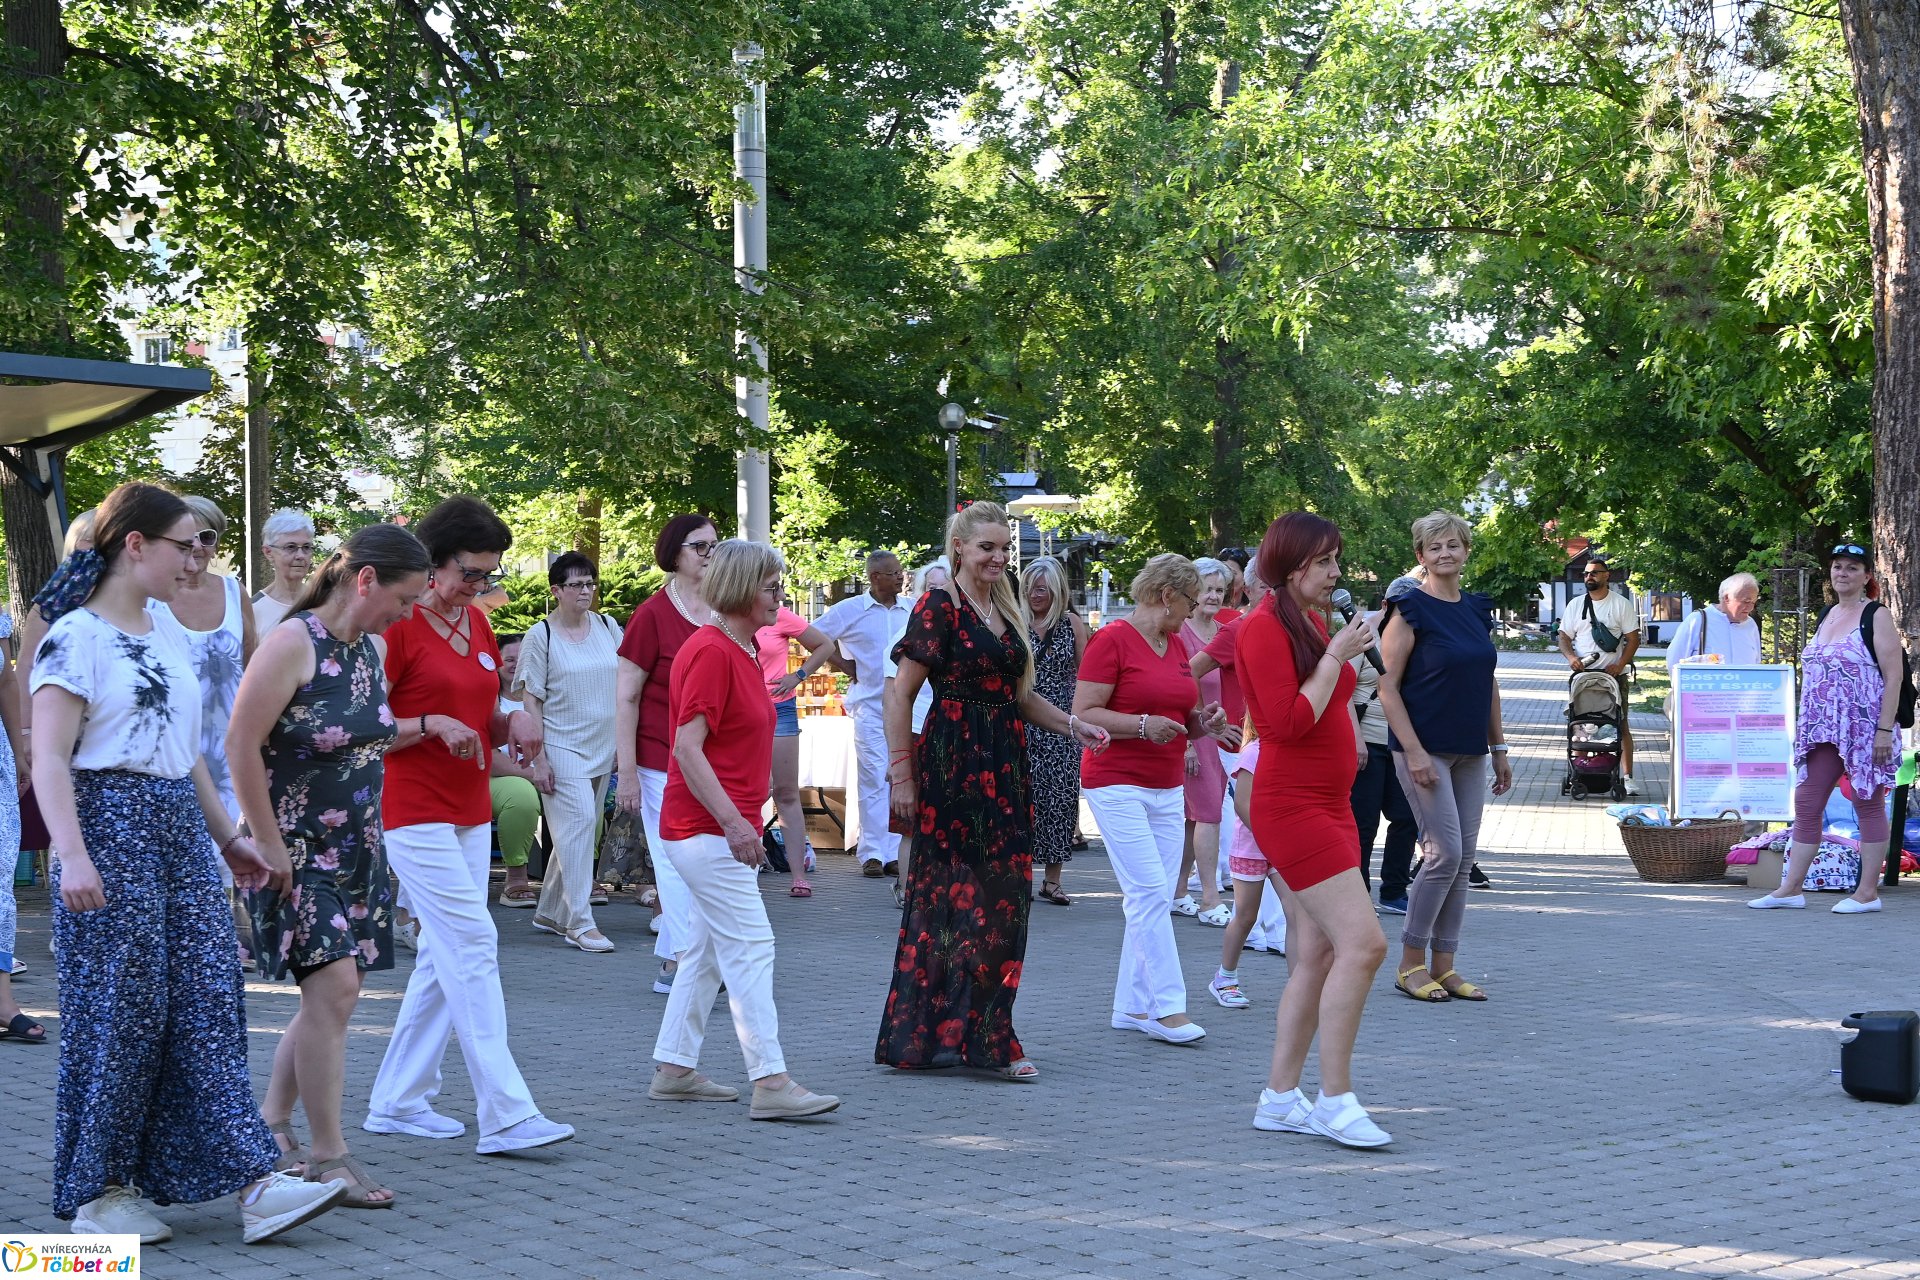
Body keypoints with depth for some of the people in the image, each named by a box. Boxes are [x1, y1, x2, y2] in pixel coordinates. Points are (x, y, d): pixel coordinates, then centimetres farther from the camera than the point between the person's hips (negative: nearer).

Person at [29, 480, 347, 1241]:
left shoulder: (169, 632, 15)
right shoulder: (76, 636, -9)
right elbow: (50, 759, -15)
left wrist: (229, 839, 22)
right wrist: (73, 856, -26)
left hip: (181, 832, 7)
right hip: (112, 832, -7)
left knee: (209, 999, 1)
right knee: (118, 1008, -1)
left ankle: (248, 1183, -1)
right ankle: (98, 1189, 12)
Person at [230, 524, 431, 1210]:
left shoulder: (374, 649, 9)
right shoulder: (292, 643, -15)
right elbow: (242, 746, -16)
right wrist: (270, 846, -15)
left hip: (357, 849, 8)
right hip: (297, 848, -8)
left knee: (331, 996, 9)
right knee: (333, 986, -13)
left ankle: (272, 1122, 25)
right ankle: (327, 1154, -6)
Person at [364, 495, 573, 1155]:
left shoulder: (476, 624, 13)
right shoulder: (397, 625, -10)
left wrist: (515, 722, 1)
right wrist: (431, 726, -23)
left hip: (470, 813, 8)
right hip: (414, 810, -8)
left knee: (443, 956, 10)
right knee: (472, 946, -13)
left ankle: (397, 1101, 19)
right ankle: (506, 1116, -14)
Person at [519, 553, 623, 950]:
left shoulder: (608, 627, 8)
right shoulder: (541, 636, -6)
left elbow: (624, 684, 15)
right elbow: (531, 699, -6)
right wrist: (539, 757, -12)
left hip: (602, 747, 6)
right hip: (562, 746, -5)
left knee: (579, 833, 10)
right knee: (578, 825, -13)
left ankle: (549, 913, 22)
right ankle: (580, 923, -10)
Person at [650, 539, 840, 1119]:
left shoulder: (742, 651, 15)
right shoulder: (711, 652, -16)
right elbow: (687, 747, -21)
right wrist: (734, 821, -25)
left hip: (723, 827, 10)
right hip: (709, 828, -10)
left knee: (708, 950, 13)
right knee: (751, 948, -11)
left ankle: (675, 1070, 19)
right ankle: (771, 1082, -11)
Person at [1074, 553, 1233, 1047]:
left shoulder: (1177, 645, 14)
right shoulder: (1112, 640, -10)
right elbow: (1084, 714, -14)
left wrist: (1202, 722, 3)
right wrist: (1143, 725, -25)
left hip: (1168, 789, 8)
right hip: (1117, 785, -8)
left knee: (1157, 899, 5)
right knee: (1150, 892, -12)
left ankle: (1132, 1006, 11)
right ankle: (1167, 1006, -10)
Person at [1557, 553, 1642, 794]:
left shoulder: (1621, 604, 2)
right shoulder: (1575, 605, 10)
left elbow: (1633, 639, 0)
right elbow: (1564, 637, 11)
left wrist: (1619, 665, -14)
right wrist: (1570, 656, -10)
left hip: (1613, 675, -3)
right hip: (1583, 674, 3)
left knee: (1621, 725, -3)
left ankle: (1627, 776, -2)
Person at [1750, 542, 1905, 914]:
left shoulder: (1876, 616, -6)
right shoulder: (1828, 614, 15)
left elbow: (1894, 675, -11)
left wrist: (1885, 729, -18)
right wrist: (1805, 725, 16)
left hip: (1864, 729, -7)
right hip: (1824, 730, 7)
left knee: (1868, 806, 1)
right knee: (1806, 805, 5)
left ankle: (1867, 893, 7)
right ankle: (1791, 889, 10)